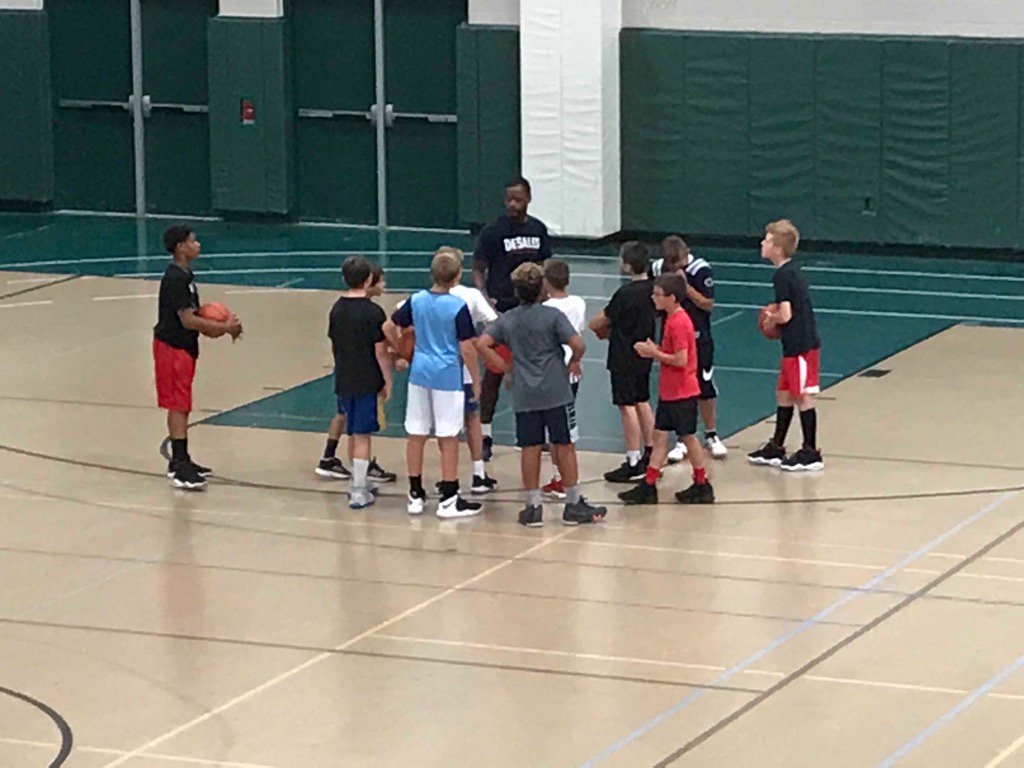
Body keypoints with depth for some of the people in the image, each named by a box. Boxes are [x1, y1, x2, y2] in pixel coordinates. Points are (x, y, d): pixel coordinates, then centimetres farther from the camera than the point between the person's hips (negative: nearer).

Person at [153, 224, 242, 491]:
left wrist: (217, 326, 6)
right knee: (179, 406, -9)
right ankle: (180, 469, -9)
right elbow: (187, 320, -24)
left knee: (180, 406, 16)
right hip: (173, 348, -10)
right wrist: (224, 328, -18)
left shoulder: (185, 275, 12)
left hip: (183, 347, 10)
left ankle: (180, 460, 25)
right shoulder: (175, 279, -20)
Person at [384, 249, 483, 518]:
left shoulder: (416, 301, 0)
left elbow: (389, 328, 6)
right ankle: (448, 500, 5)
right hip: (448, 376, -5)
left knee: (416, 434, 12)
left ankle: (415, 495, 18)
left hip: (419, 373, 5)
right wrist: (476, 381, -3)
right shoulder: (458, 307, -14)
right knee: (448, 438, 2)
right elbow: (467, 348, -13)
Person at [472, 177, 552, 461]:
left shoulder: (538, 230, 8)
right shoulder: (492, 232, -7)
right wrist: (485, 299, -19)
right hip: (501, 309, -5)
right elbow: (478, 270, -4)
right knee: (494, 373, -2)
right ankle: (484, 436, 4)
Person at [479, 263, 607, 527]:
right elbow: (577, 343, -15)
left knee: (530, 448, 7)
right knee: (564, 446, 5)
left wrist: (504, 366, 5)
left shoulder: (507, 319, 4)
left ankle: (533, 506, 8)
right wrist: (574, 362, 5)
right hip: (555, 392, -3)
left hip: (524, 396, 3)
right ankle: (573, 504, 11)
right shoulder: (552, 315, -6)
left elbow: (483, 343, -4)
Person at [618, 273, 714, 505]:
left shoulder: (679, 323, -21)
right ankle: (648, 486, 9)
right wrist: (654, 349, 3)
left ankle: (702, 487, 14)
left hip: (682, 393, -9)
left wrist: (655, 353, -14)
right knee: (660, 436, 8)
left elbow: (680, 360, -25)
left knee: (688, 436, 2)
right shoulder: (672, 319, 9)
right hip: (668, 391, 9)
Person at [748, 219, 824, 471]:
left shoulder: (782, 276, -17)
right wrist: (776, 316, 12)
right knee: (784, 394, 16)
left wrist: (771, 317, -3)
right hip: (795, 344, 10)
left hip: (801, 345, -10)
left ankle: (811, 453, 4)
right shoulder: (792, 271, 12)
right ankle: (776, 449, 24)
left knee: (803, 396, -2)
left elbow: (785, 315, -22)